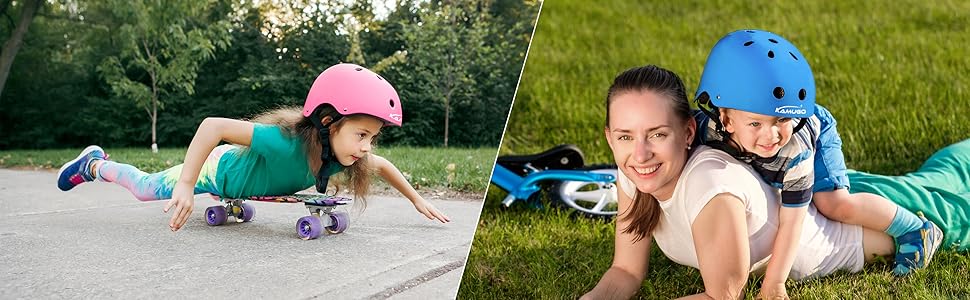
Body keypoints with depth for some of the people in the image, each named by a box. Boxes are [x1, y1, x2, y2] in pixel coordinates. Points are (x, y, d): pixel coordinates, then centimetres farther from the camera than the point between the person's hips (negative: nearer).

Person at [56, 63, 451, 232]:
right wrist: (186, 186, -49)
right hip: (218, 171, -7)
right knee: (146, 188, 14)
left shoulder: (338, 155, -27)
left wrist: (417, 199, -3)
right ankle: (94, 165, 39)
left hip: (240, 171, 7)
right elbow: (213, 125, -48)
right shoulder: (288, 142, -48)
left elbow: (383, 165, -4)